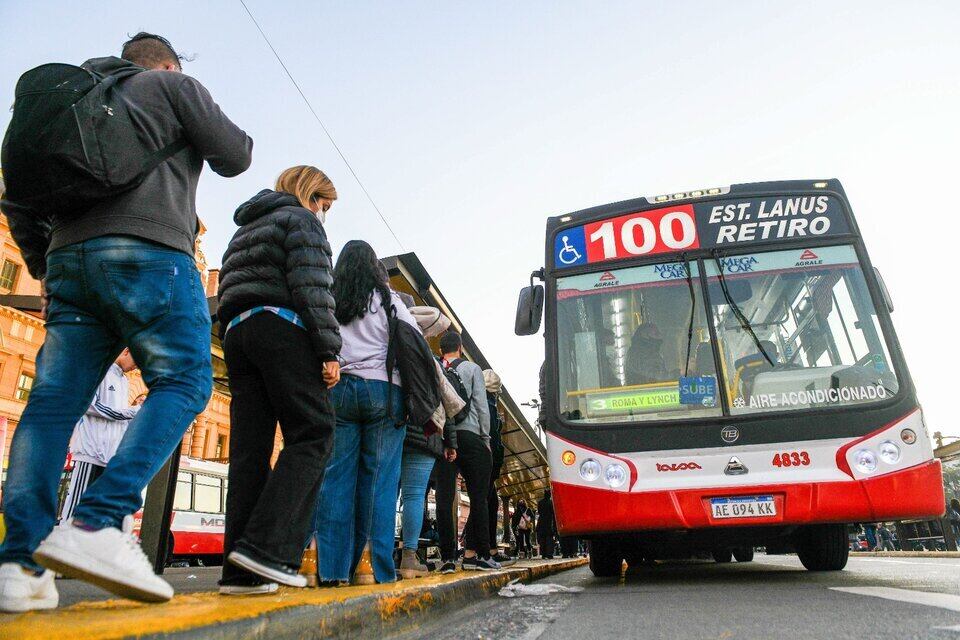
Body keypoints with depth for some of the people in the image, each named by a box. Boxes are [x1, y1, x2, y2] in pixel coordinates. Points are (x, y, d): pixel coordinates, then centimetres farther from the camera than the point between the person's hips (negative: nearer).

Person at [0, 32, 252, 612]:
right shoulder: (175, 86, 15)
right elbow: (235, 157, 8)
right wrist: (224, 131, 29)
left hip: (69, 255, 7)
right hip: (148, 250, -6)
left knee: (54, 399, 0)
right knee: (183, 382, -8)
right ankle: (98, 525, -25)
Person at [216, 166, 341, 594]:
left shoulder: (245, 230, 32)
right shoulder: (300, 219, 6)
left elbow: (228, 290, 25)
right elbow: (312, 287, -9)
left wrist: (239, 340, 20)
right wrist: (329, 350, -13)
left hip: (236, 331, 8)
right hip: (282, 327, -8)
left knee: (249, 448, 1)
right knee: (313, 432, -9)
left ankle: (240, 569, -2)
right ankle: (265, 544, -22)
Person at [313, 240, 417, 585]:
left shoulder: (327, 299, 15)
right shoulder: (387, 298, 11)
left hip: (337, 388, 2)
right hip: (383, 388, -1)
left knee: (335, 476, 2)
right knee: (378, 479, -1)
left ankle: (332, 567, -1)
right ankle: (374, 566, -3)